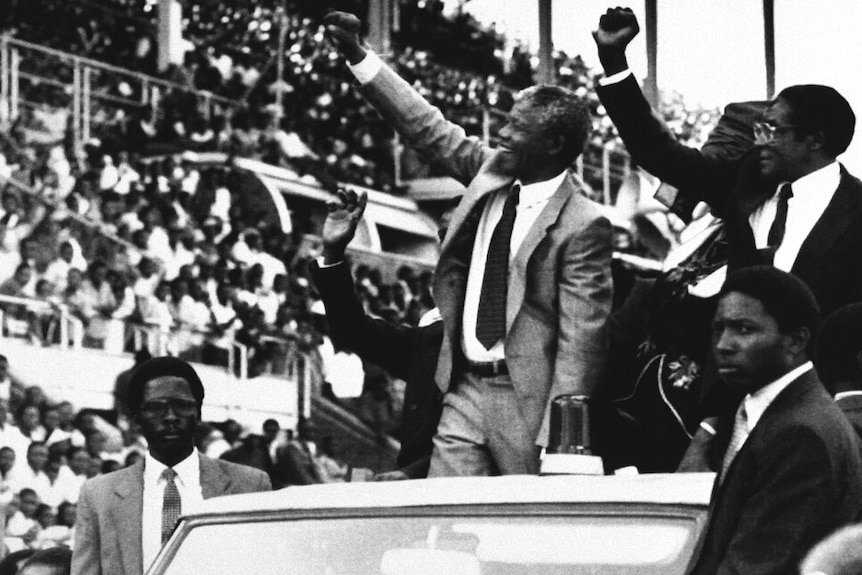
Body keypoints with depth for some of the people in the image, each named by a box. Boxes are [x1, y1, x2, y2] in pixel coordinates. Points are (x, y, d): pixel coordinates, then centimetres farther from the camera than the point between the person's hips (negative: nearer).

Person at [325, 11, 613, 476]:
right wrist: (357, 56, 11)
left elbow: (581, 339, -14)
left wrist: (554, 438, -19)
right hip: (465, 391, 6)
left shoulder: (582, 225, -12)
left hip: (526, 400, -6)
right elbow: (429, 130, 15)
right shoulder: (493, 170, 8)